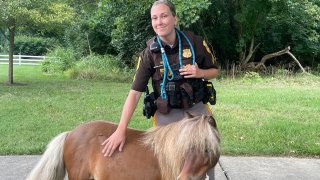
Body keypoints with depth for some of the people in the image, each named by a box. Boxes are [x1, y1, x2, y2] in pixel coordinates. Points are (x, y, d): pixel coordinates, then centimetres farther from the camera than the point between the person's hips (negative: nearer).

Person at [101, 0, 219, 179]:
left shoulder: (195, 42, -9)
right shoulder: (149, 53, -11)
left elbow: (214, 71, 5)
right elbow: (135, 92, -14)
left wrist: (200, 73, -19)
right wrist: (121, 130, -23)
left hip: (197, 109, 1)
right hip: (167, 115, -1)